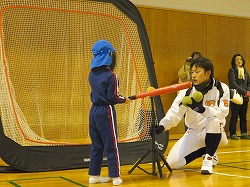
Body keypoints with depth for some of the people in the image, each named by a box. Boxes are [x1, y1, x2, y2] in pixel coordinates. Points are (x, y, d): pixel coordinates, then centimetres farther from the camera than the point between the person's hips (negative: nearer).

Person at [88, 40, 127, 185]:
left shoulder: (92, 75, 7)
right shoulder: (111, 76, -14)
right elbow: (113, 97, -14)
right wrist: (124, 99, 2)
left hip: (94, 111, 7)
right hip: (106, 112, -7)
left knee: (97, 145, 14)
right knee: (112, 145, 0)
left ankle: (94, 175, 19)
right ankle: (115, 176, 4)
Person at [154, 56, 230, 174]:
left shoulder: (221, 88, -11)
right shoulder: (187, 90, -6)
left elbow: (222, 113, -22)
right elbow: (176, 111, -16)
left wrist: (202, 109, -38)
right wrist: (162, 126, -35)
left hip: (214, 132, -3)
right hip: (193, 132, 3)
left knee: (214, 120, -37)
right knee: (172, 162, -11)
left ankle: (209, 158, -15)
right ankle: (204, 150, 15)